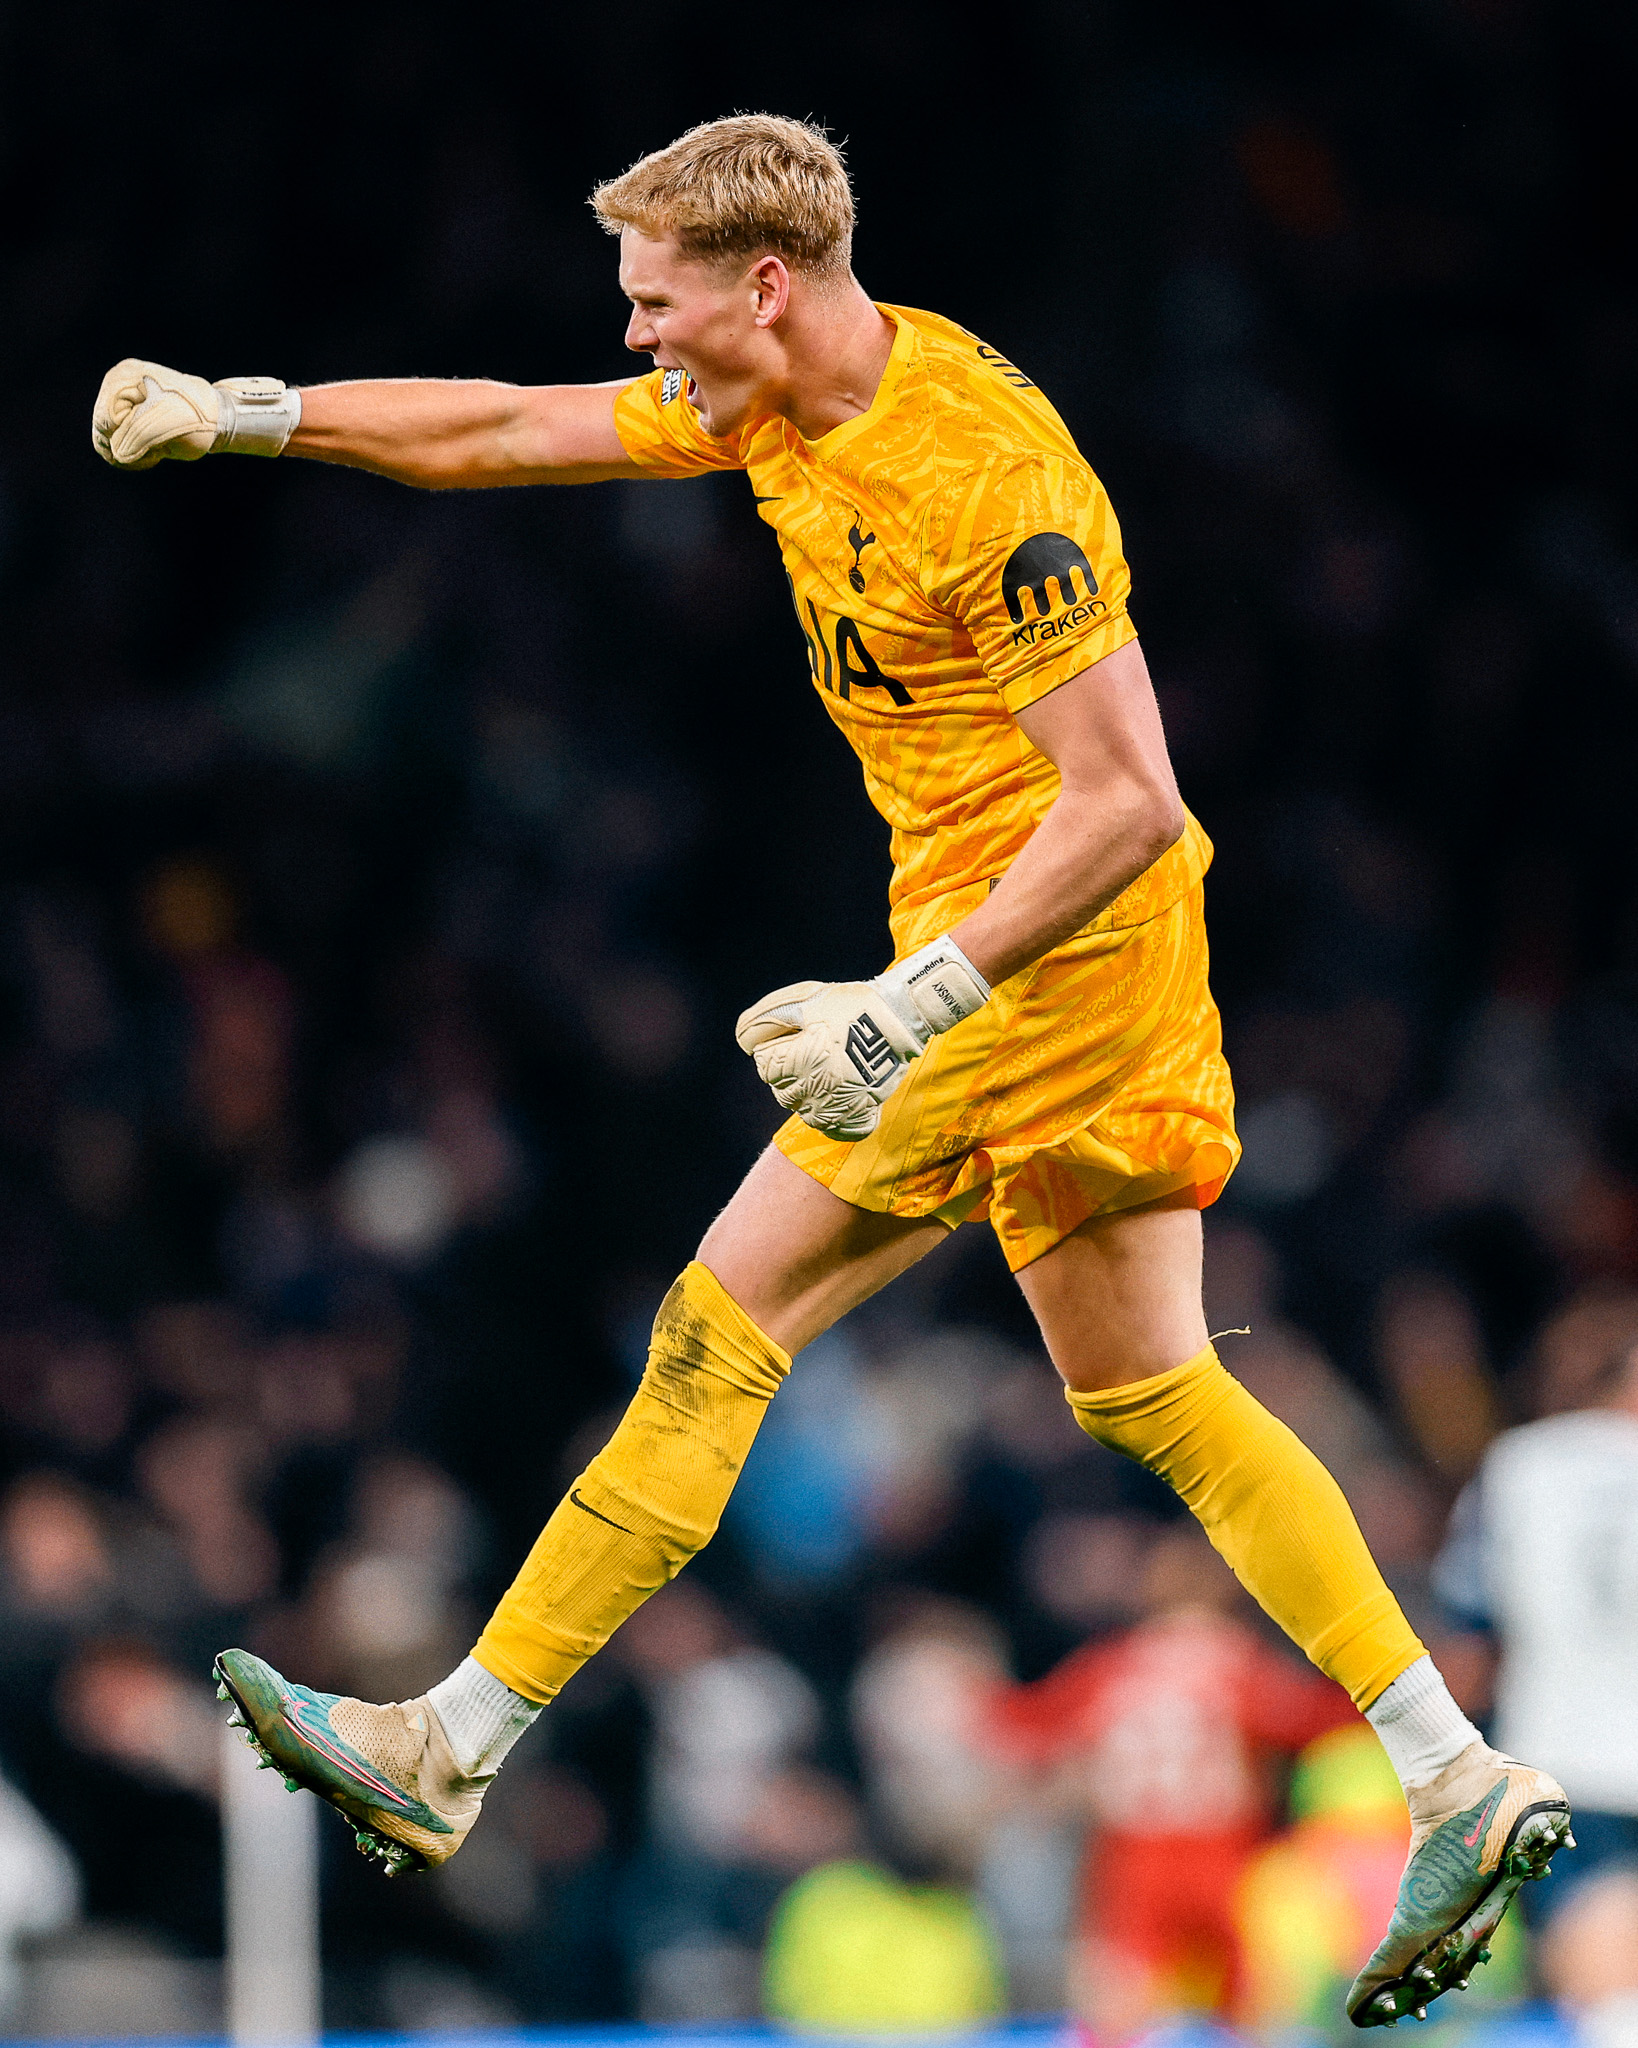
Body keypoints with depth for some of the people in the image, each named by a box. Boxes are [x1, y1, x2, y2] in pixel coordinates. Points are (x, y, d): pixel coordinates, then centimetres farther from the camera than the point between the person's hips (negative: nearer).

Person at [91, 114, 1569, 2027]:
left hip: (1041, 953, -10)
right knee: (1153, 1395, 12)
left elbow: (1131, 803, -24)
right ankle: (1460, 1781, 10)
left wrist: (912, 1003, -27)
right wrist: (245, 414, 9)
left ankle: (451, 1747, -2)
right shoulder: (785, 405, 5)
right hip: (1086, 980, 10)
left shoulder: (980, 475, -23)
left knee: (722, 1331, -6)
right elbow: (508, 430, 16)